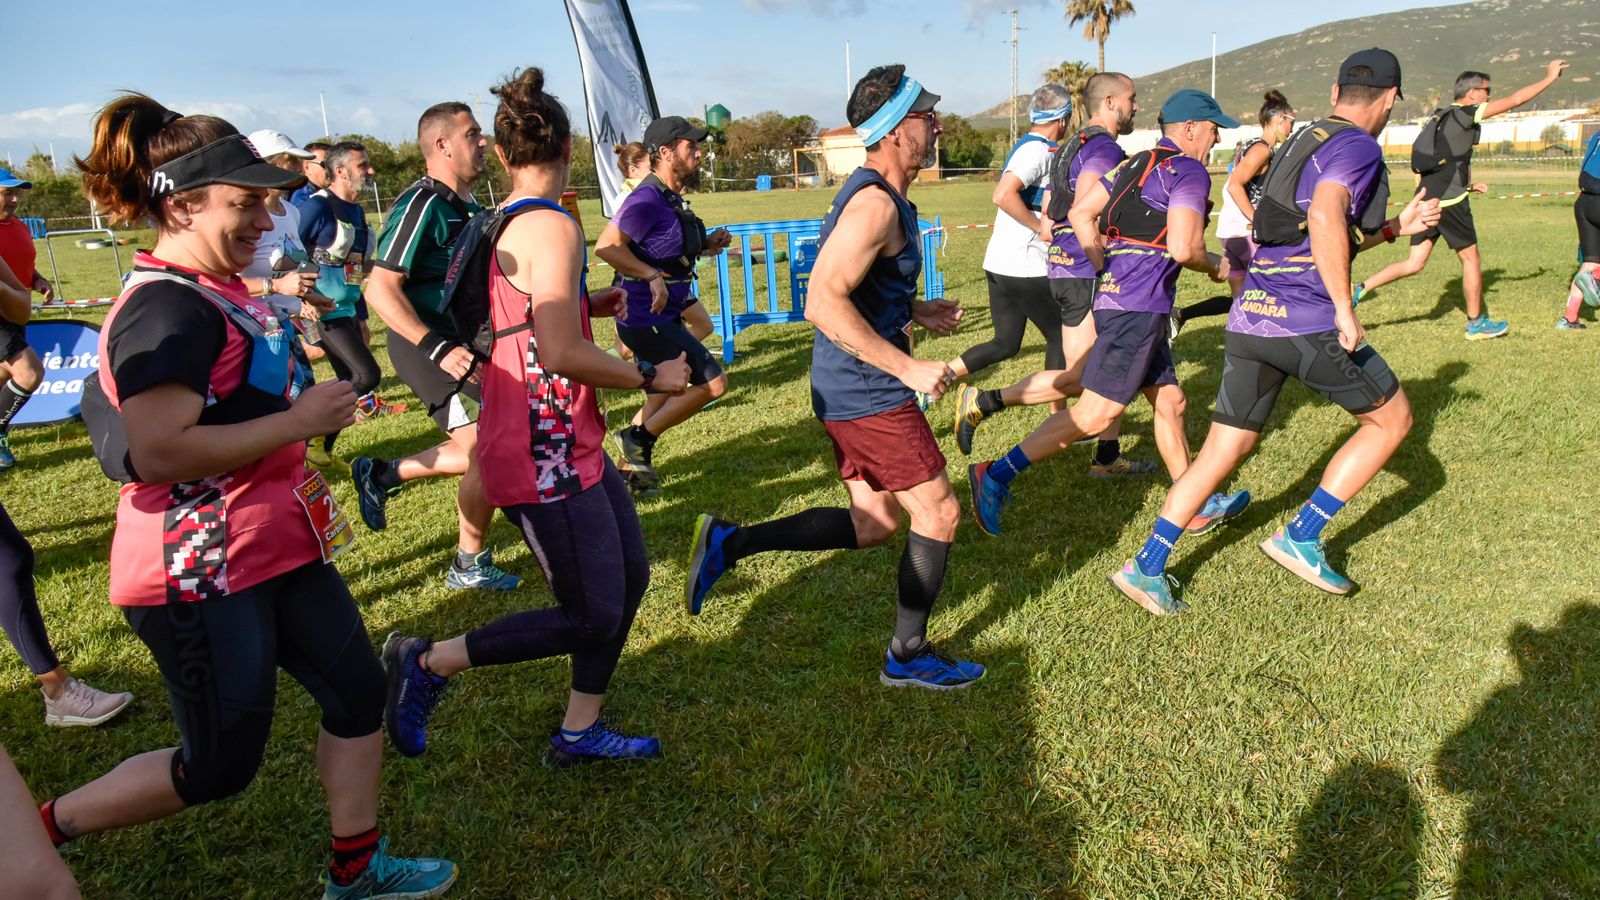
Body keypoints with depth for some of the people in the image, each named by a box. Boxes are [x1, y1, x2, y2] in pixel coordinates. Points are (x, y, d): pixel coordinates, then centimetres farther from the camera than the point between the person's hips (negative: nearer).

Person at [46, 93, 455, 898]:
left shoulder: (212, 289, 10)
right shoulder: (165, 310, -22)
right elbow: (156, 451, -32)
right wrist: (298, 421, -26)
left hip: (275, 546, 10)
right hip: (199, 574, -10)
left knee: (357, 689, 12)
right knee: (220, 765, 6)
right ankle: (41, 829, 30)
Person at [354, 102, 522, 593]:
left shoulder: (469, 205, 12)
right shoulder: (422, 203, -16)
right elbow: (381, 289, -22)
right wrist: (439, 348, -30)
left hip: (461, 340, 9)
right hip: (425, 342, -9)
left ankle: (382, 474, 30)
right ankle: (470, 565, 7)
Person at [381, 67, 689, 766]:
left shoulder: (501, 223, 10)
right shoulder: (552, 226, -18)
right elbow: (560, 354, -25)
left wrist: (588, 303, 23)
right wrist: (651, 378, -13)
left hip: (568, 442, 10)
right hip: (546, 454, -10)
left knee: (630, 574, 14)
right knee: (591, 618, -1)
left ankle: (581, 731, 27)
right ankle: (429, 662, 12)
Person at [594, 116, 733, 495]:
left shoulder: (671, 198, 11)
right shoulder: (647, 199, -19)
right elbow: (606, 246, -28)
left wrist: (706, 244, 9)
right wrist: (652, 275, -28)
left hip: (663, 319, 10)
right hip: (648, 321, -10)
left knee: (666, 396, 20)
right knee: (714, 383, -8)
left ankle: (632, 465, 31)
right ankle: (638, 439, 2)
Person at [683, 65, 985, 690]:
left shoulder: (880, 196, 14)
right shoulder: (874, 203, -19)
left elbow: (859, 289, 24)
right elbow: (823, 302, -28)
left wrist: (915, 312, 15)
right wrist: (909, 368, -25)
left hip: (850, 387, 10)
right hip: (867, 392, -10)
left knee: (874, 523, 16)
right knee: (938, 515, 2)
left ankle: (728, 542, 16)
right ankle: (907, 656, 18)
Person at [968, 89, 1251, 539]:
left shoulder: (1136, 163, 17)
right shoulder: (1190, 172, -7)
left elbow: (1080, 213, 13)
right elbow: (1183, 248, -19)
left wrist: (1107, 271, 15)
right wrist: (1215, 267, 2)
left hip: (1114, 295, 10)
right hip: (1138, 307, -10)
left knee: (1170, 401, 16)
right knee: (1096, 413, -10)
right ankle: (997, 475, -9)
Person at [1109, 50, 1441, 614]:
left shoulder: (1299, 143, 23)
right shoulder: (1359, 148, -4)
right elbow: (1326, 219, -25)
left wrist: (1395, 227, 32)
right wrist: (1345, 309, -21)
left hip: (1249, 319, 8)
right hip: (1309, 323, -8)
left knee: (1223, 451, 11)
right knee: (1392, 419, 15)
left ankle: (1146, 567, 7)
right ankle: (1300, 538, 12)